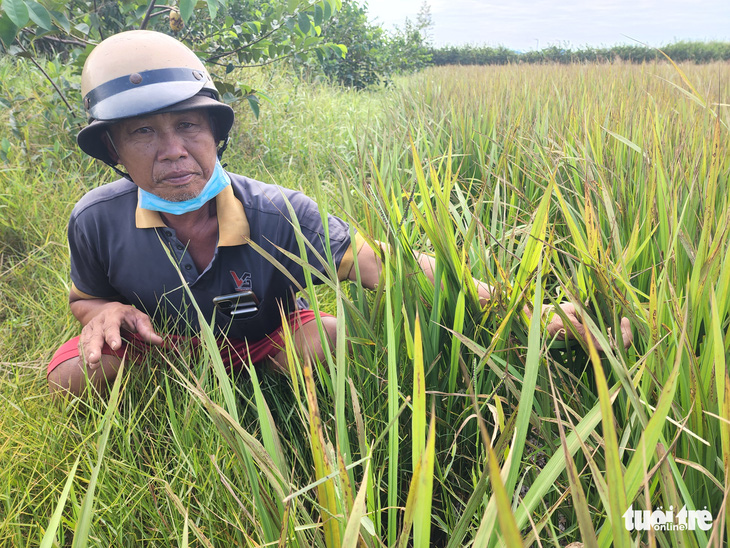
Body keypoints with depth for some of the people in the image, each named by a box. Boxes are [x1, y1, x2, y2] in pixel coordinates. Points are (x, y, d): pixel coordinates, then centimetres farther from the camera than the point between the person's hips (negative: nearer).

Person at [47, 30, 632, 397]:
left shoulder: (279, 215, -31)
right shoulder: (97, 221, -23)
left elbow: (387, 265, -35)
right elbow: (84, 298, -2)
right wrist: (106, 311, -29)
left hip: (265, 339, -2)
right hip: (161, 340, 2)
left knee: (329, 338, -31)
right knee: (73, 376, -23)